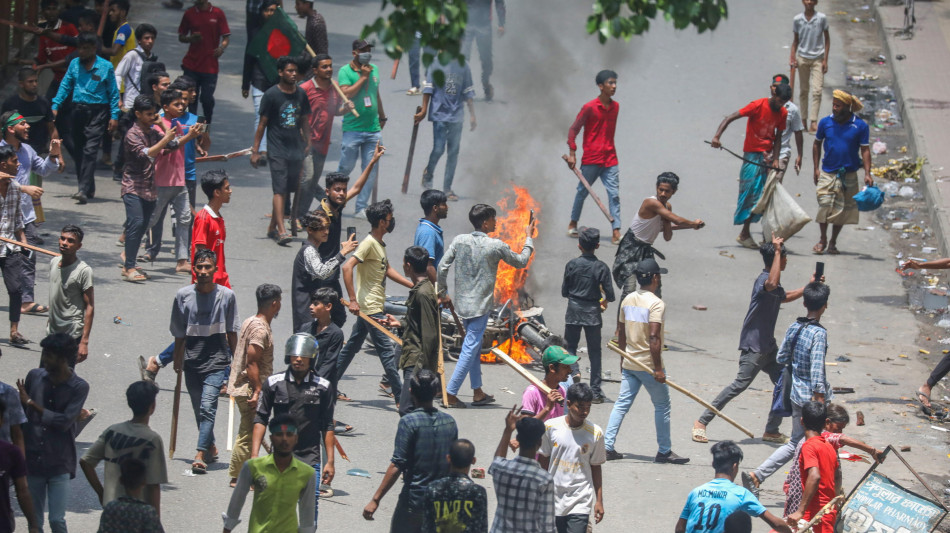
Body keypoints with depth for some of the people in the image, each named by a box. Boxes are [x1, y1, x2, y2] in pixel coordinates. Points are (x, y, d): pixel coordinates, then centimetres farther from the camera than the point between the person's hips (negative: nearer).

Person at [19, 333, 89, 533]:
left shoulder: (79, 387, -8)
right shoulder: (35, 376, 1)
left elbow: (64, 422, -16)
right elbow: (21, 413, 10)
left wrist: (31, 403, -12)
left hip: (60, 464, -3)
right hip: (33, 460, 3)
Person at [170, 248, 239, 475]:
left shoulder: (226, 296, -2)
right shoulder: (183, 295, 0)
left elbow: (231, 332, 6)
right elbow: (179, 334, 9)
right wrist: (178, 361, 12)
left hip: (217, 361, -3)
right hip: (192, 361, 3)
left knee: (207, 407, -16)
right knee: (199, 409, 12)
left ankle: (200, 455, -21)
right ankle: (211, 448, 32)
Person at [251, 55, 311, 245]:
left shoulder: (301, 94, 8)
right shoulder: (271, 95, -6)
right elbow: (262, 124, -3)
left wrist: (307, 144, 14)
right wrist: (255, 151, -5)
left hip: (296, 149, 5)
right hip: (277, 149, -5)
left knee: (289, 190, 8)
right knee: (280, 190, -12)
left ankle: (272, 227, 19)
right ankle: (281, 231, -18)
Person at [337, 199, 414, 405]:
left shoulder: (379, 244, 13)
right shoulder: (369, 243, -17)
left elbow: (388, 270, 25)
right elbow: (347, 267, -24)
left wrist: (413, 285, 20)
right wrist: (353, 300, -26)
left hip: (371, 308, 10)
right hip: (370, 308, -10)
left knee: (352, 347, 16)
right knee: (387, 351, -9)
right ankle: (400, 398, -9)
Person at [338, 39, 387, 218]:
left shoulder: (374, 69, 13)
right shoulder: (345, 71, -5)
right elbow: (346, 94, -20)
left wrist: (382, 116, 31)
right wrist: (363, 77, -15)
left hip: (373, 129, 5)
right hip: (352, 128, -5)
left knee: (370, 170, 1)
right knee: (346, 167, 1)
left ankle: (361, 208, 6)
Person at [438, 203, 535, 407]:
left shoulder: (460, 240, 0)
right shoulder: (495, 246, -11)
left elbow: (442, 266, -2)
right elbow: (521, 261, 4)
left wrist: (442, 294, 10)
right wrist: (529, 238, 18)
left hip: (462, 303, 6)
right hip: (481, 305, -6)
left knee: (474, 346, 19)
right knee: (470, 349, -5)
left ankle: (478, 392, 25)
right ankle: (450, 394, -10)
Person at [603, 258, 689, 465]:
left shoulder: (628, 300, 7)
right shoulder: (656, 304, -16)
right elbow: (653, 338, -23)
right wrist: (658, 368, -21)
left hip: (629, 363, 7)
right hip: (648, 363, -7)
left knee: (622, 403, 9)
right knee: (662, 406, 6)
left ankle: (607, 446, 3)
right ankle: (664, 451, 12)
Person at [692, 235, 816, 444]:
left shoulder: (774, 282, 14)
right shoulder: (763, 280, -18)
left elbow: (784, 297, 35)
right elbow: (772, 285, -44)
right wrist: (777, 251, -38)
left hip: (768, 345, 10)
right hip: (753, 346, -10)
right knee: (740, 385, -13)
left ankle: (772, 431, 14)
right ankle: (702, 422, -6)